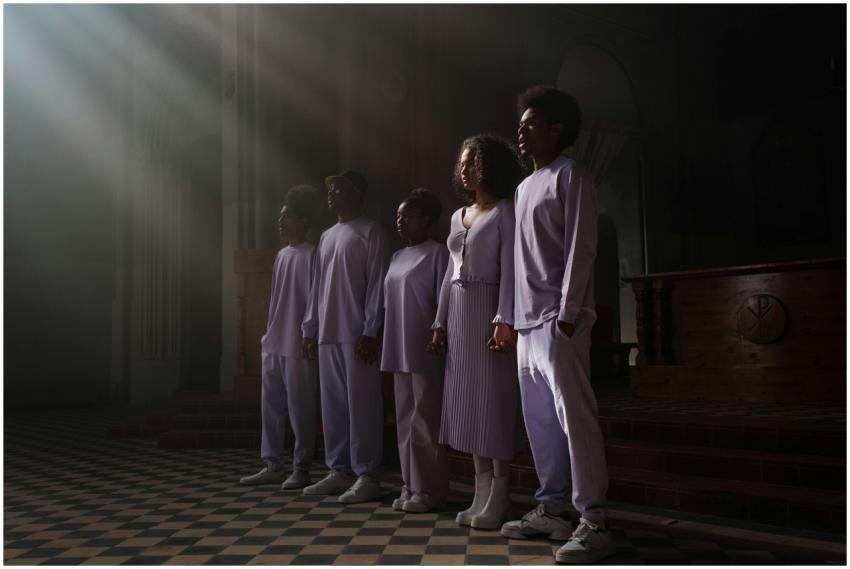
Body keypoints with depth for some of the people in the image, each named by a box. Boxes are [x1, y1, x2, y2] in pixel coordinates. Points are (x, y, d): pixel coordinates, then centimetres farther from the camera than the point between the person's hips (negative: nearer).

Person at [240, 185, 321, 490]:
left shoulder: (310, 255, -8)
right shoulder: (281, 254, 16)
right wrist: (269, 335, 17)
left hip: (298, 346, -8)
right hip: (273, 344, 8)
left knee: (299, 408, -1)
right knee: (271, 406, 9)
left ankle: (301, 469, 8)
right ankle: (273, 466, 17)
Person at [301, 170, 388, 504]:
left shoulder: (370, 232, -1)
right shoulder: (326, 237, 21)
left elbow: (377, 284, -9)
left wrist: (370, 331, -16)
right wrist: (310, 329, 15)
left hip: (357, 334, -7)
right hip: (327, 334, 7)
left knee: (361, 404, -5)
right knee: (332, 404, 8)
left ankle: (366, 475, 1)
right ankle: (339, 470, 17)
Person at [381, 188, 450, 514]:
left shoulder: (436, 253, -5)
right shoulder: (397, 257, 17)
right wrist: (387, 343, 14)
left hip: (424, 351, -7)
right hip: (399, 351, 7)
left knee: (425, 419, -3)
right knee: (404, 419, 10)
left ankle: (429, 490, 4)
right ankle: (410, 486, 18)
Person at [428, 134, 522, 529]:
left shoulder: (504, 213, -2)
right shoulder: (458, 216, 18)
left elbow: (509, 269, -11)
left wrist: (504, 319, -21)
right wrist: (440, 322, 12)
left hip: (487, 308, -7)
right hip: (458, 311, 7)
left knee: (492, 397, -6)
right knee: (467, 397, 6)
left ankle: (498, 495, 1)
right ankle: (482, 490, 13)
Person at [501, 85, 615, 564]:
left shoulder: (571, 177, -2)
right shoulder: (525, 187, 21)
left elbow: (580, 249, -11)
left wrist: (567, 315, -17)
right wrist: (510, 316, 15)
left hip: (559, 320, -8)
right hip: (528, 322, 9)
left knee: (575, 417, -8)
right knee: (539, 420, 10)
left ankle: (595, 521, -3)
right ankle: (552, 510, 19)